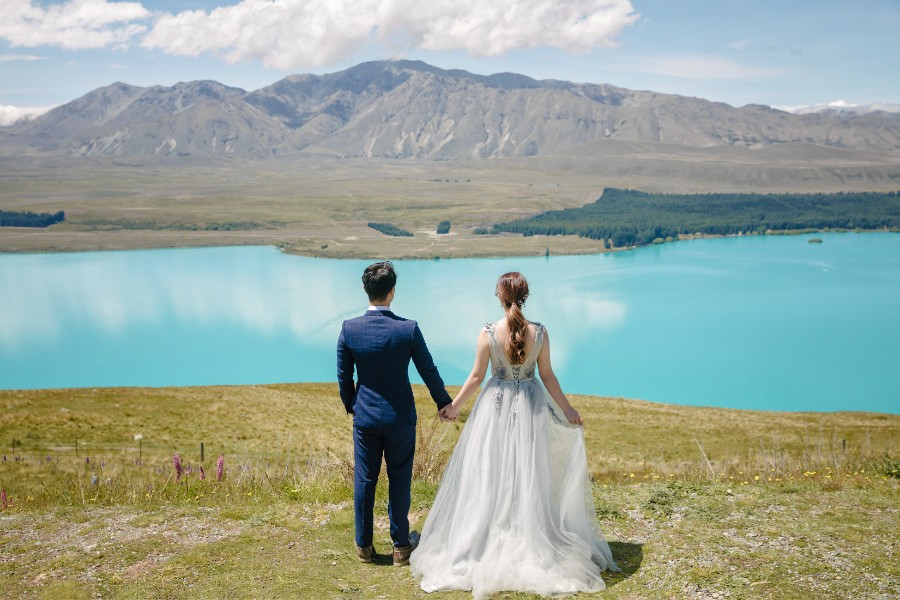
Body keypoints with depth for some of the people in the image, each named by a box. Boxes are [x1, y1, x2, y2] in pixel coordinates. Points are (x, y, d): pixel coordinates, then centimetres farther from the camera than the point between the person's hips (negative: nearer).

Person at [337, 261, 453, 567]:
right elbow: (428, 371, -5)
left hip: (365, 418, 1)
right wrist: (444, 402, 12)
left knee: (364, 481, 12)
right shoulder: (408, 329, -15)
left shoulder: (349, 329, -11)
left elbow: (343, 376, -1)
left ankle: (363, 545, 23)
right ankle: (400, 546, 20)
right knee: (399, 481, 11)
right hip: (400, 418, -1)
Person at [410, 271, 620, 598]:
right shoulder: (539, 332, -9)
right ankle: (532, 544, 20)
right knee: (529, 477, 11)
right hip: (531, 407, 2)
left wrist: (454, 406, 7)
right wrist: (567, 409, 10)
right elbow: (547, 376, -3)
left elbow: (476, 376, -7)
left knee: (490, 476, 10)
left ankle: (485, 545, 18)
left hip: (496, 406, -1)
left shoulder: (488, 333, -13)